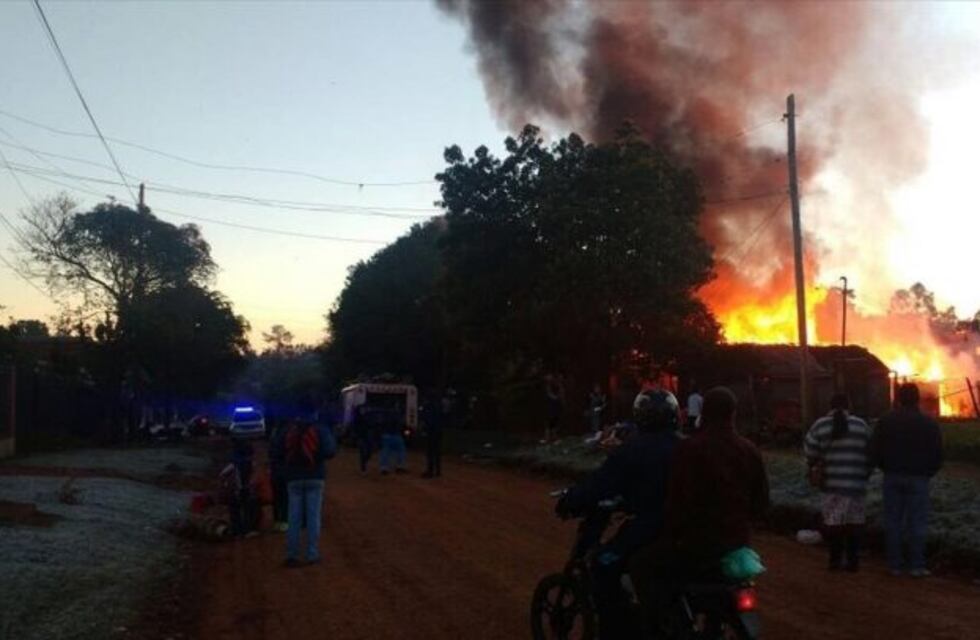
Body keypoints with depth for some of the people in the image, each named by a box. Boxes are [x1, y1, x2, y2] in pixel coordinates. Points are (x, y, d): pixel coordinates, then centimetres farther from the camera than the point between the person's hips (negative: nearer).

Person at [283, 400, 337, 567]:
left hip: (294, 478, 2)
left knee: (294, 518, 6)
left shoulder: (289, 430, 3)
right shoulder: (320, 429, -4)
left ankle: (291, 555, 2)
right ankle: (312, 555, 2)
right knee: (313, 517, 3)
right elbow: (329, 452, -14)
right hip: (314, 478, -2)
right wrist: (331, 437, 4)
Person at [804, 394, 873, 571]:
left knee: (832, 521, 6)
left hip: (830, 483, -1)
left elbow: (810, 451, -5)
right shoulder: (861, 425, 4)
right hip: (856, 483, 1)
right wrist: (865, 474, 16)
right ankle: (852, 560, 8)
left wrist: (814, 464, 15)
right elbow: (871, 453, 4)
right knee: (854, 521, 8)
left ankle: (835, 559, 8)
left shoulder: (820, 425, 0)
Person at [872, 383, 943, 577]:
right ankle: (917, 566, 0)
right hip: (918, 479, -1)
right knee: (917, 523, 2)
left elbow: (875, 451, 1)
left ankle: (895, 565, 7)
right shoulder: (929, 424, -3)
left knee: (893, 522, 6)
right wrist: (927, 473, 14)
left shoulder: (885, 421, 1)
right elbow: (938, 455, -1)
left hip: (892, 478, 2)